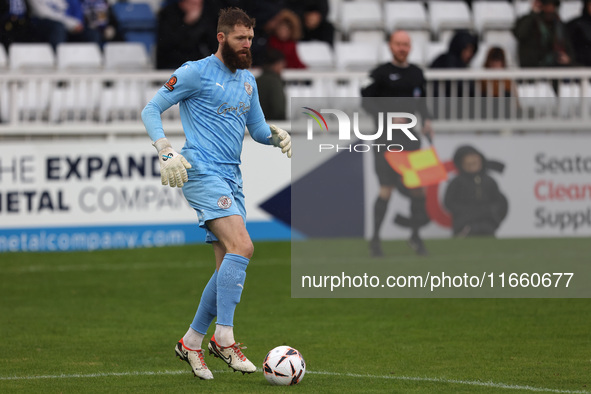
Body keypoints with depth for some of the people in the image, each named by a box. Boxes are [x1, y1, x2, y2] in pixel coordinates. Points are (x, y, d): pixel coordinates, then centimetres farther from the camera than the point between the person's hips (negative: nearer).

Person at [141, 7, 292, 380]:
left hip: (232, 178, 8)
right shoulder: (196, 72, -4)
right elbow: (151, 109, -3)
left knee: (229, 264, 5)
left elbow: (257, 129, 24)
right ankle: (224, 338, -23)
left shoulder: (248, 80, 17)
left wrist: (276, 135, 0)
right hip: (203, 172, -8)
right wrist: (166, 152, -17)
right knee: (242, 247, -23)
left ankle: (191, 342, 15)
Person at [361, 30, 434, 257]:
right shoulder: (381, 73, -3)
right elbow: (367, 99, -7)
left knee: (418, 187, 0)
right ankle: (375, 237, 4)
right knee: (387, 189, -8)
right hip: (387, 137, -5)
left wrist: (426, 120, 6)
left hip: (411, 136, 5)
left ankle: (415, 236, 14)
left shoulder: (417, 73, 13)